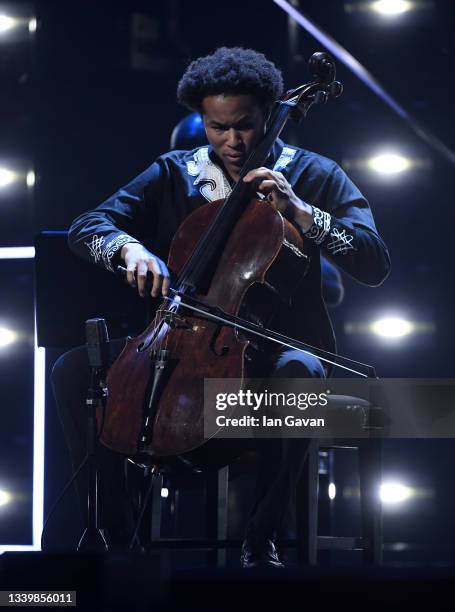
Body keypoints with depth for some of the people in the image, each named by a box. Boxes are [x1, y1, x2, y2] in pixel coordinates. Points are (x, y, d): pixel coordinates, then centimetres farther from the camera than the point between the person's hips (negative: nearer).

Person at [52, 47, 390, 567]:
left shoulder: (312, 176, 1)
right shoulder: (174, 175, 8)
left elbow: (374, 264, -11)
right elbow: (86, 227, 0)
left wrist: (298, 210, -21)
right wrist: (129, 248, -23)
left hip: (273, 344, -3)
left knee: (300, 372, -39)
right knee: (73, 369, -17)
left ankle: (261, 538, -25)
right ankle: (106, 522, -4)